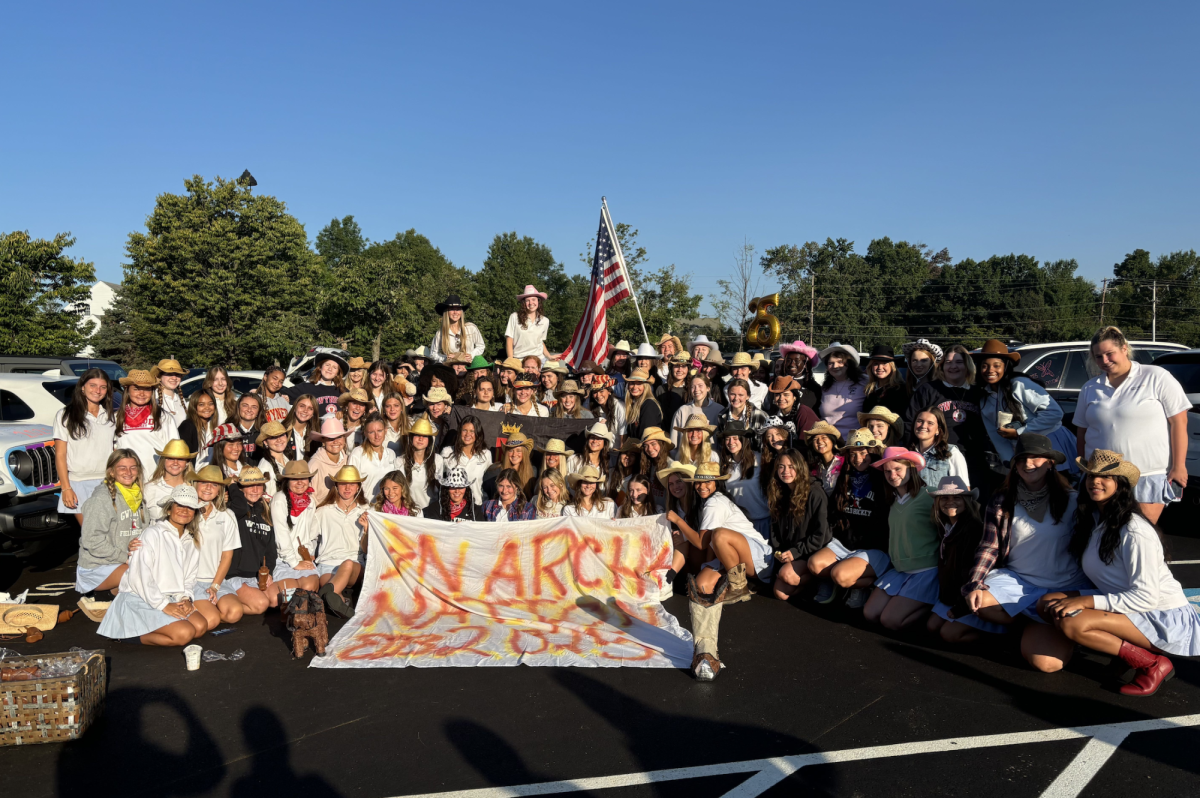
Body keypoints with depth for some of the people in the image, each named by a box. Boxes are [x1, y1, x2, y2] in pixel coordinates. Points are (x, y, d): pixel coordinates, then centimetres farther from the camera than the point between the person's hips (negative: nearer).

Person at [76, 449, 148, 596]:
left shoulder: (137, 496, 12)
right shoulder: (101, 498, -11)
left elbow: (144, 530, 19)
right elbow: (92, 541, -16)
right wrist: (124, 557, -16)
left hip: (129, 561, 8)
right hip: (97, 567, -7)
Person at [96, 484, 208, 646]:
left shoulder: (191, 541, 11)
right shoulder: (153, 534, -12)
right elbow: (139, 577, -17)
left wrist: (185, 598, -5)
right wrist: (163, 605, -17)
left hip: (171, 599, 8)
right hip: (141, 601, -8)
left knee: (201, 627, -15)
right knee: (184, 633, -24)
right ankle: (134, 635, -5)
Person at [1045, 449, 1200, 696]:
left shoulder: (1135, 532, -20)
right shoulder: (1094, 519, 6)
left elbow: (1146, 597, -21)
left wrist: (1086, 601, -23)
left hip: (1165, 619, -9)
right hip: (1130, 608, 9)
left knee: (1071, 623, -29)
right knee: (1049, 604, -9)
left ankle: (1153, 664, -10)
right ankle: (1125, 649, -1)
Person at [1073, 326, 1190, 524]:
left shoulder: (1157, 378, -1)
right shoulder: (1089, 388, 11)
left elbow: (1179, 422, -4)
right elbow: (1081, 433, 15)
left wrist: (1178, 467, -8)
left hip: (1150, 477, -4)